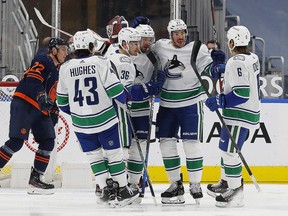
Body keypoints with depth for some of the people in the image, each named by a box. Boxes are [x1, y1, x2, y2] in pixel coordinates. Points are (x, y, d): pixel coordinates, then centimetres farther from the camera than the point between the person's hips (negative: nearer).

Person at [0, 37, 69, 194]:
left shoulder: (56, 70, 25)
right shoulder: (43, 61, -5)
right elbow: (32, 80, -21)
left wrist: (54, 111, 24)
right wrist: (41, 97, -34)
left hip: (40, 110, 10)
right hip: (24, 105, -10)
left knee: (48, 142, 2)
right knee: (16, 142, -16)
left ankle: (35, 180, 7)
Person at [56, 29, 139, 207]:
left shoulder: (66, 68, 0)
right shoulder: (101, 63, -10)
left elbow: (62, 101, 7)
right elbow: (115, 89, -11)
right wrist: (124, 101, 10)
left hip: (81, 123, 2)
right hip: (105, 119, -2)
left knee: (94, 156, 14)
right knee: (114, 153, 10)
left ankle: (106, 189, 8)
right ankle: (122, 191, 16)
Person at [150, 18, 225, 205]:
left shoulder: (197, 49, -9)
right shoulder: (160, 47, 2)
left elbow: (209, 69, -11)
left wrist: (216, 65, -29)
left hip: (191, 103, -4)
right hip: (167, 104, 4)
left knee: (192, 143, -6)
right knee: (166, 142, 4)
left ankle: (195, 184, 5)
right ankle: (176, 184, 15)